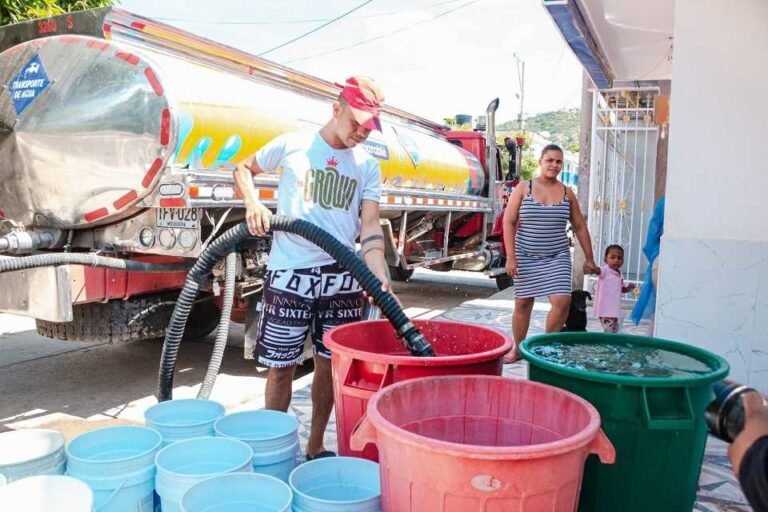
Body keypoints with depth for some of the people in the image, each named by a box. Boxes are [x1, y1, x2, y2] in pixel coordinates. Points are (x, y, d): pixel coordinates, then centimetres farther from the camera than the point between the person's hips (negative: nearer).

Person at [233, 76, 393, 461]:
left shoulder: (368, 166, 6)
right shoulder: (292, 145, 0)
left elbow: (370, 226, -2)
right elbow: (243, 169, 14)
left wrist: (379, 277, -17)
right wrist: (253, 203, -6)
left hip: (343, 279, 3)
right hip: (290, 275, -3)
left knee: (329, 365, 12)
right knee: (281, 366, 4)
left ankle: (315, 447, 29)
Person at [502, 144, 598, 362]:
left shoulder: (567, 193, 5)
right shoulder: (523, 188, -2)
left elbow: (580, 226, 12)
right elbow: (508, 222, -5)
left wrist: (589, 258, 11)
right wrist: (510, 257, -11)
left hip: (557, 257, 1)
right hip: (526, 256, -1)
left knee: (562, 301, -13)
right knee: (523, 303, 7)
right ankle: (517, 349, 25)